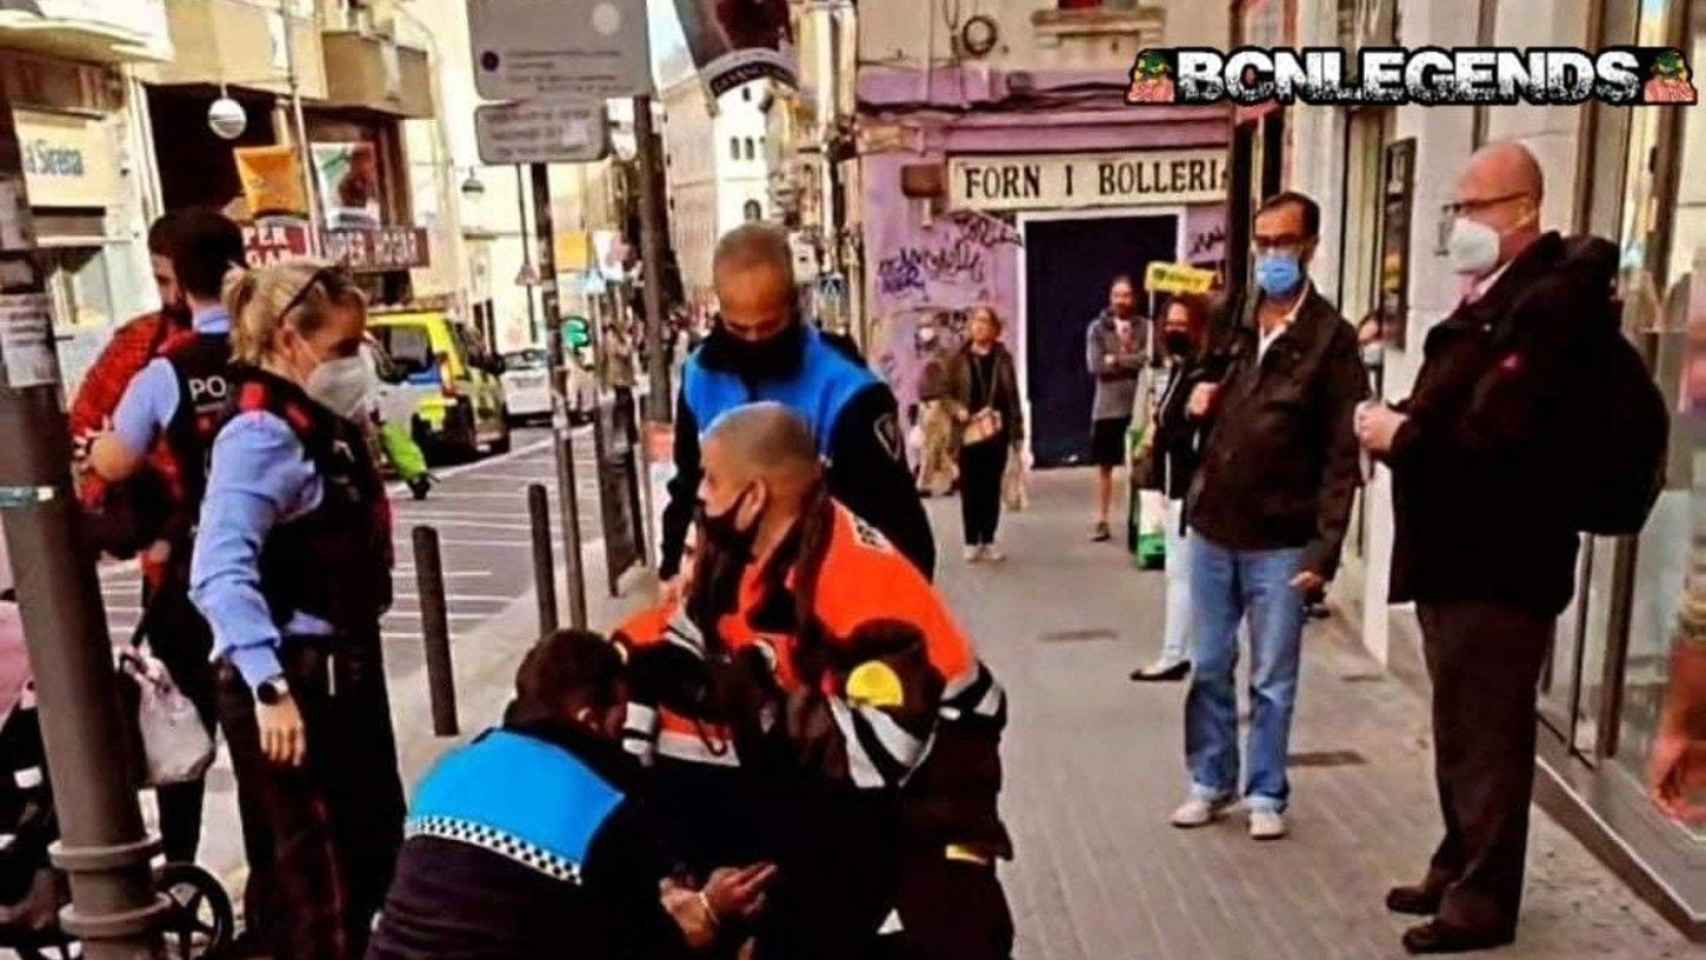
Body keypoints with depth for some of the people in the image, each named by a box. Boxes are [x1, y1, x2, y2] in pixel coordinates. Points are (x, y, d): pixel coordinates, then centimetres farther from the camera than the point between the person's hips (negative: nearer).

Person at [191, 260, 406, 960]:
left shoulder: (323, 424, 11)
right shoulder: (260, 434, -17)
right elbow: (221, 574, -29)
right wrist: (269, 687, -36)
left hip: (345, 668, 10)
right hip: (293, 680, -9)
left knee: (378, 844, 22)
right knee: (322, 875, 2)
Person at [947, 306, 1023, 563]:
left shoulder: (1003, 359, 8)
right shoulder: (960, 359, 5)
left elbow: (1012, 397, 7)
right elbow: (948, 393, 3)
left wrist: (1017, 432, 3)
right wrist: (957, 411, -15)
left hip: (996, 431, 1)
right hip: (968, 432, -1)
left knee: (992, 488, 6)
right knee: (970, 489, 1)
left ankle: (988, 541, 15)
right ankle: (972, 542, 10)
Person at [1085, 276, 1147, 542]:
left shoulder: (1145, 327, 1)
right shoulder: (1097, 328, 1)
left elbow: (1150, 358, -14)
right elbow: (1095, 365, -10)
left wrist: (1116, 359, -11)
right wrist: (1131, 361, -10)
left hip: (1137, 407, 0)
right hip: (1107, 407, 1)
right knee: (1104, 467, 8)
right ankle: (1102, 522, 16)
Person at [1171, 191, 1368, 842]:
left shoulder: (1331, 338, -6)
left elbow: (1341, 455, -9)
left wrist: (1326, 548, -14)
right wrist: (1193, 406, -4)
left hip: (1281, 540, -4)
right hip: (1211, 529, 4)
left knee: (1272, 680, 8)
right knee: (1209, 668, 13)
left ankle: (1266, 794, 23)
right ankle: (1211, 782, 28)